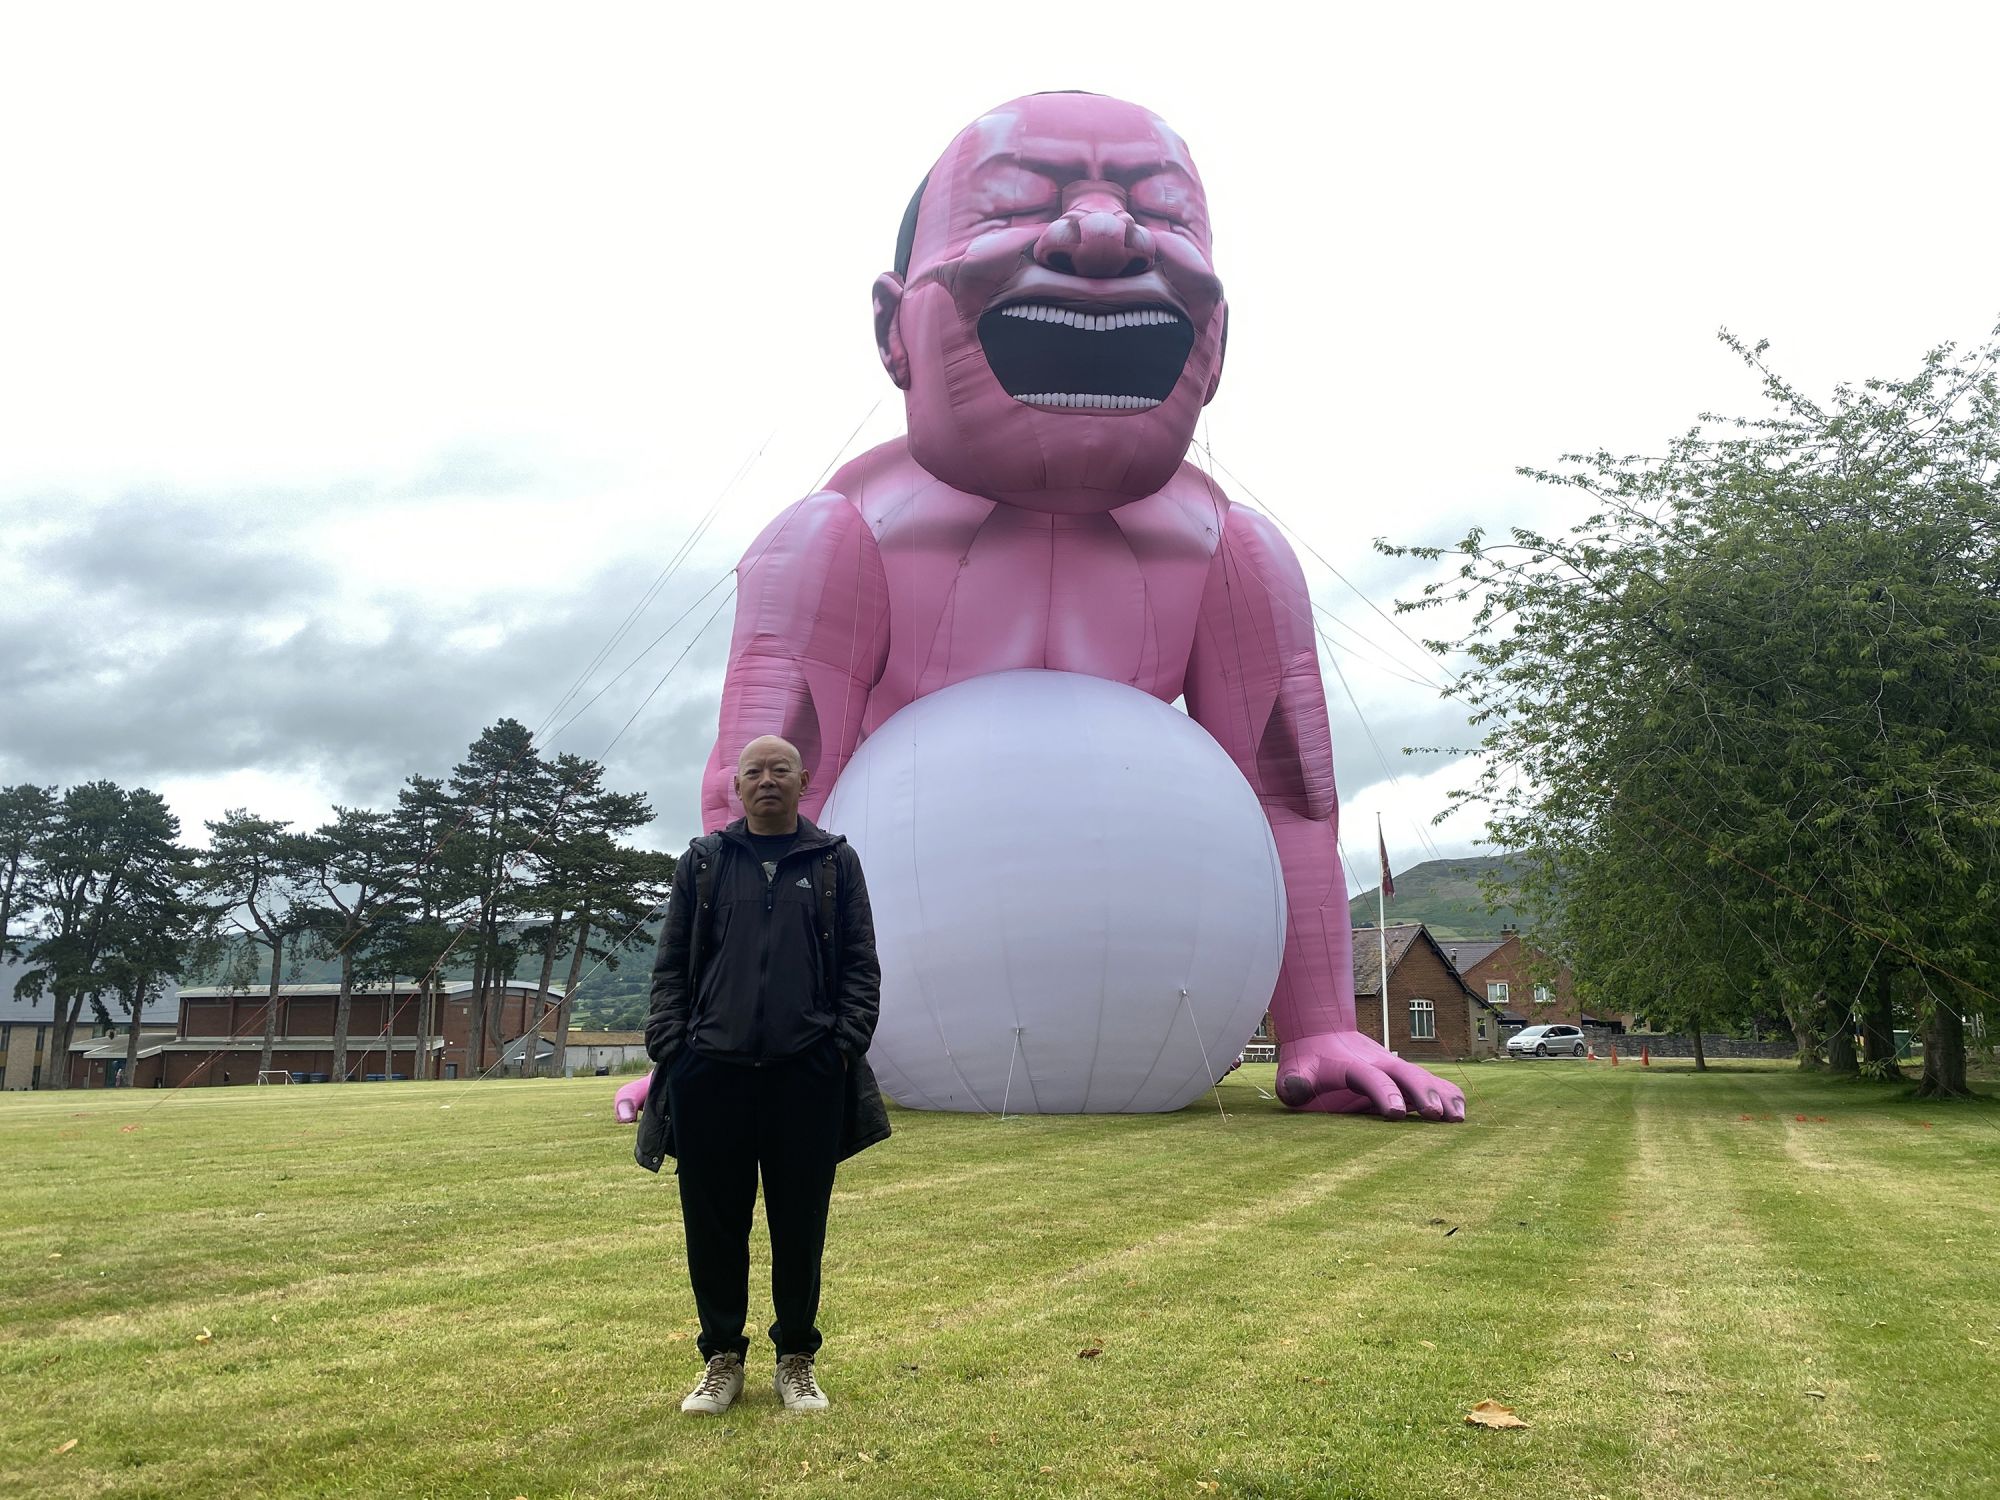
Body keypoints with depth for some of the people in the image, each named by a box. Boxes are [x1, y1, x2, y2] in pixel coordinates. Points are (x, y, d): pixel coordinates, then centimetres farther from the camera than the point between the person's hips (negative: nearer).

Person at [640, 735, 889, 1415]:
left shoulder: (836, 862, 10)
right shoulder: (703, 862, 12)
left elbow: (860, 964, 6)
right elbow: (672, 964, 10)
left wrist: (847, 1044, -5)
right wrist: (669, 1048, -1)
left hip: (807, 1076, -1)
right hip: (711, 1072, 1)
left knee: (800, 1225, 6)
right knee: (713, 1224, 6)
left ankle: (796, 1361, 22)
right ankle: (722, 1359, 23)